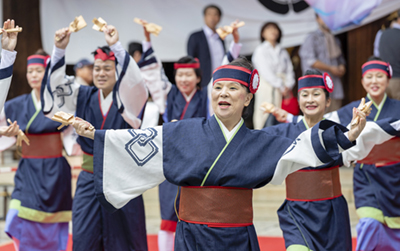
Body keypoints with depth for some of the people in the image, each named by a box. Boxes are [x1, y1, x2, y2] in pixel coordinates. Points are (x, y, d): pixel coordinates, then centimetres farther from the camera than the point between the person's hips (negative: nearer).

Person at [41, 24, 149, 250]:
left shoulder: (130, 97, -3)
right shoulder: (83, 96, 7)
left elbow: (133, 79, -24)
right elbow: (57, 81, -5)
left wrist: (116, 45, -36)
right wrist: (60, 49, -22)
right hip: (89, 180, 3)